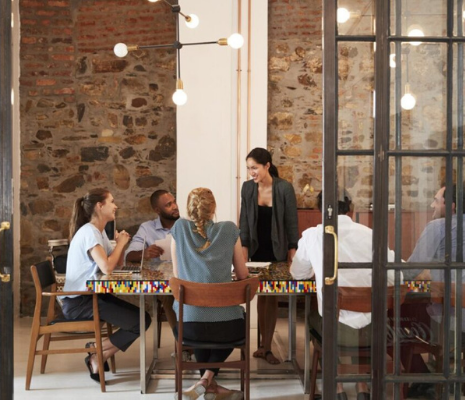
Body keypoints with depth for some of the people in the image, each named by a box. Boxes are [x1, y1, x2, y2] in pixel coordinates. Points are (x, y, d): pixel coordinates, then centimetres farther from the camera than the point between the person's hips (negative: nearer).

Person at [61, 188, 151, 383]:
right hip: (78, 301, -9)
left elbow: (115, 263, 11)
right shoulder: (89, 232, -18)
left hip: (92, 295, 9)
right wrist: (121, 243, -14)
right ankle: (97, 354, 2)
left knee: (143, 317, 1)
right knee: (139, 323, -15)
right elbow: (107, 268, -29)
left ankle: (98, 352, 4)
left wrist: (120, 243, -4)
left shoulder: (99, 231, 12)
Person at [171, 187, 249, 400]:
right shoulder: (229, 230, 2)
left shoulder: (179, 227, 3)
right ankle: (207, 380, 16)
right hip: (226, 324, -1)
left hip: (188, 323, 2)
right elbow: (243, 274, 11)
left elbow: (177, 274, 11)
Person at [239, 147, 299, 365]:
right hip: (257, 249, 3)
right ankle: (265, 344, 14)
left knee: (272, 296, 1)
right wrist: (244, 249, -4)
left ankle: (266, 346, 5)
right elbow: (244, 220, 2)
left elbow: (292, 222, -7)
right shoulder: (248, 188, -3)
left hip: (277, 250, -3)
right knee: (261, 294, 6)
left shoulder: (284, 188, -12)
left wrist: (292, 251, -9)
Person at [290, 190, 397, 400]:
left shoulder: (312, 235, -2)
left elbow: (298, 273, 13)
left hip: (339, 328, -1)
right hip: (373, 328, 2)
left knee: (313, 317, 32)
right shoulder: (370, 233, -1)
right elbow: (394, 275, 2)